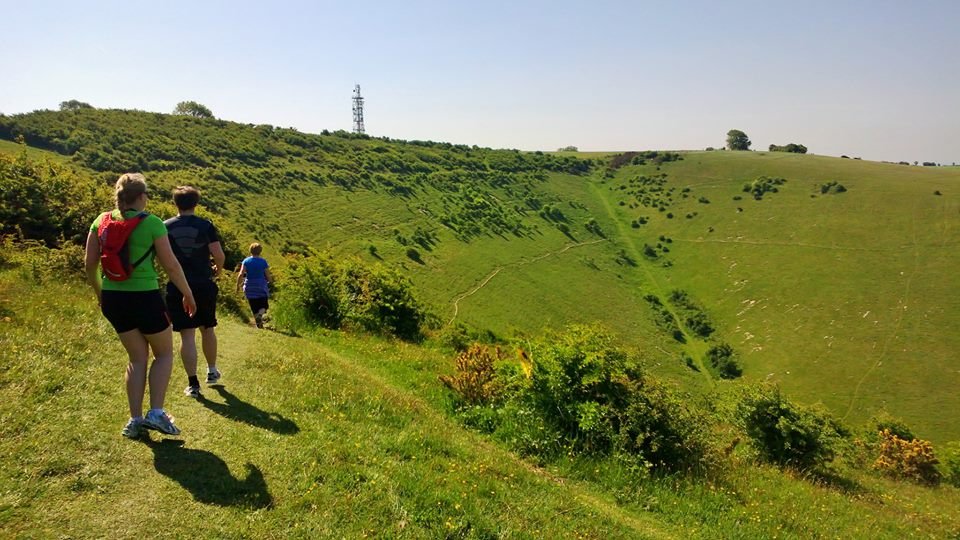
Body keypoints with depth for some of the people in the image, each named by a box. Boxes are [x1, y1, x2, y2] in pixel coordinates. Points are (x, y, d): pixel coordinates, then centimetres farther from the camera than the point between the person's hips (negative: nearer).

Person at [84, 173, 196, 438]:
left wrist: (99, 294, 21)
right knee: (164, 353, 15)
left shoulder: (101, 221, 3)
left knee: (137, 358, 18)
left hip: (113, 298, 5)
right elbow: (171, 265, -9)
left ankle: (135, 420, 18)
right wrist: (188, 295, 3)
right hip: (145, 297, -5)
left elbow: (90, 264, 6)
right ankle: (156, 413, 5)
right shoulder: (152, 223, -11)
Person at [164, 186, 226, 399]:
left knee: (187, 335, 0)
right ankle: (212, 371, 34)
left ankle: (193, 383, 0)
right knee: (207, 329, 19)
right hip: (204, 286, 1)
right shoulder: (206, 225, -4)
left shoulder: (165, 227, -1)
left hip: (178, 288, 0)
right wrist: (217, 269, 13)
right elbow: (219, 255, -9)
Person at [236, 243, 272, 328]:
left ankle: (259, 324, 11)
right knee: (263, 306, 8)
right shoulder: (263, 261, -4)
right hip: (261, 288, -1)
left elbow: (240, 275, -11)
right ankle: (260, 314, -24)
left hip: (250, 288, 1)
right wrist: (271, 280, 20)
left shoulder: (246, 261, -2)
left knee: (254, 307, 11)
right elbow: (268, 276, -2)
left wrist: (238, 285, 0)